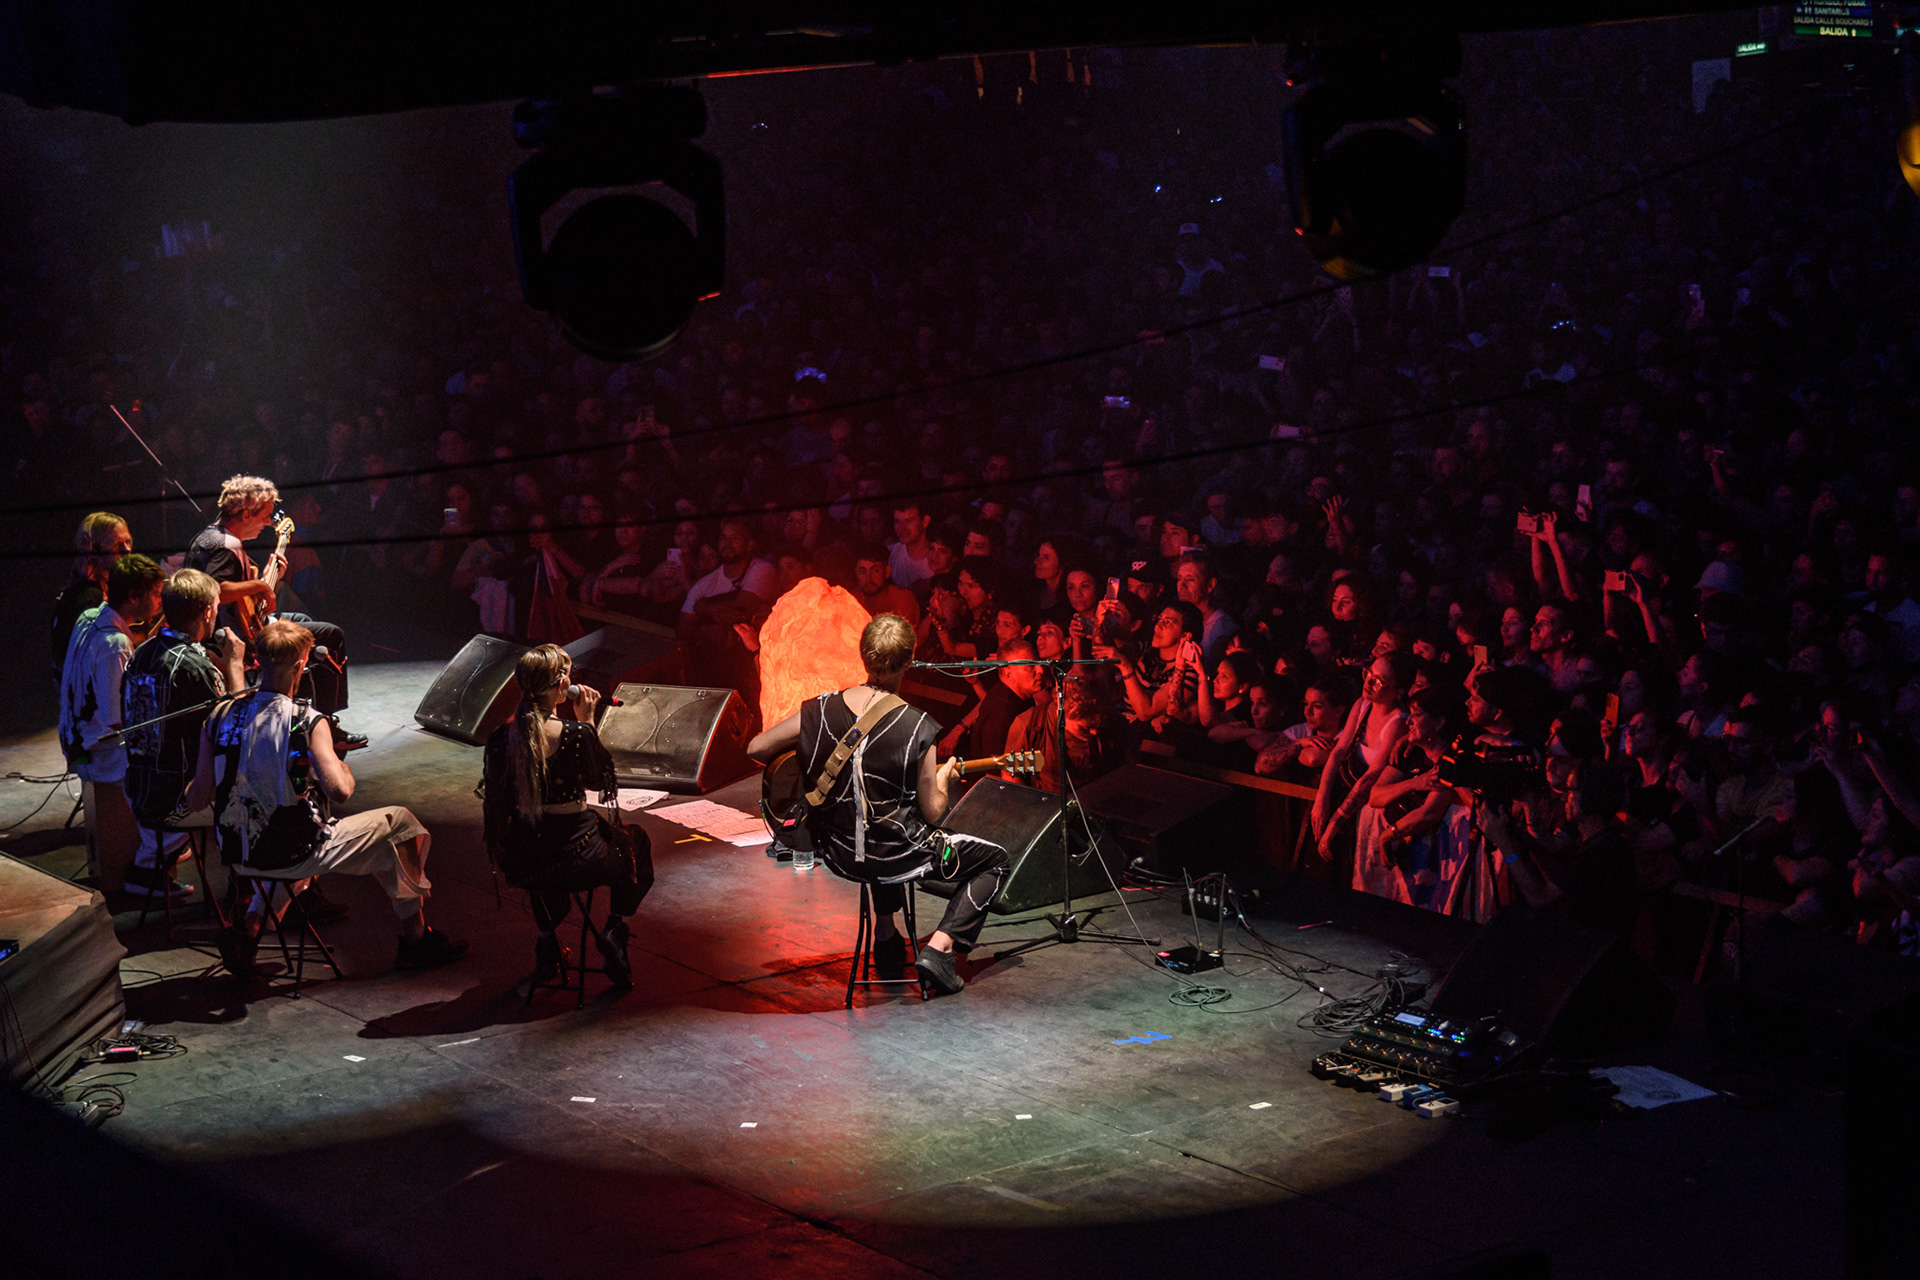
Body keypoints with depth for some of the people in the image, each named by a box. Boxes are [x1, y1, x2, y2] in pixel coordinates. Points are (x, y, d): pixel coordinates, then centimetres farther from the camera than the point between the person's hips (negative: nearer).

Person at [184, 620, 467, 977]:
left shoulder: (219, 718, -5)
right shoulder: (307, 723, -19)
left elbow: (197, 801, -3)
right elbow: (340, 792, -28)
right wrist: (344, 767, -5)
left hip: (237, 854, 5)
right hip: (295, 855, -5)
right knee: (400, 822, 14)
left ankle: (249, 925, 22)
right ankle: (415, 937, 25)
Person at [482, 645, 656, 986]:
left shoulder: (501, 737, -7)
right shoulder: (576, 735, -20)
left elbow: (498, 802, 5)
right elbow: (602, 781, 0)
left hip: (521, 865, 4)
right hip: (578, 860, -4)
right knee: (636, 844, 28)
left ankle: (547, 938, 26)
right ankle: (615, 930, 12)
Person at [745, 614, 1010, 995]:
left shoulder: (818, 712, -11)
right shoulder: (918, 728, -21)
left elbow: (755, 748, 2)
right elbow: (931, 813, -13)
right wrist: (942, 781, 8)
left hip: (837, 855, 5)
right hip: (896, 858, -5)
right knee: (994, 860, 17)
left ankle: (885, 936, 39)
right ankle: (939, 948, 2)